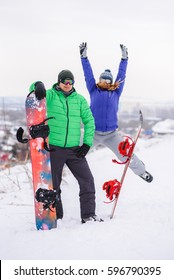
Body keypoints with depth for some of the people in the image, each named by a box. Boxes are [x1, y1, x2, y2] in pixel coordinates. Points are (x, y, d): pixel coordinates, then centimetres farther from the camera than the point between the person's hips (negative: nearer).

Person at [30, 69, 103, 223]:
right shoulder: (50, 95, 0)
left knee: (87, 180, -3)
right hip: (54, 147, -2)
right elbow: (34, 88, -17)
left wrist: (87, 143, -2)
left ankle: (88, 215, 7)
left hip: (74, 149, 2)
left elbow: (89, 121, 7)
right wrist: (39, 85, -41)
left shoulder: (80, 99, 6)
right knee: (53, 184, 7)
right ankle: (56, 216, 21)